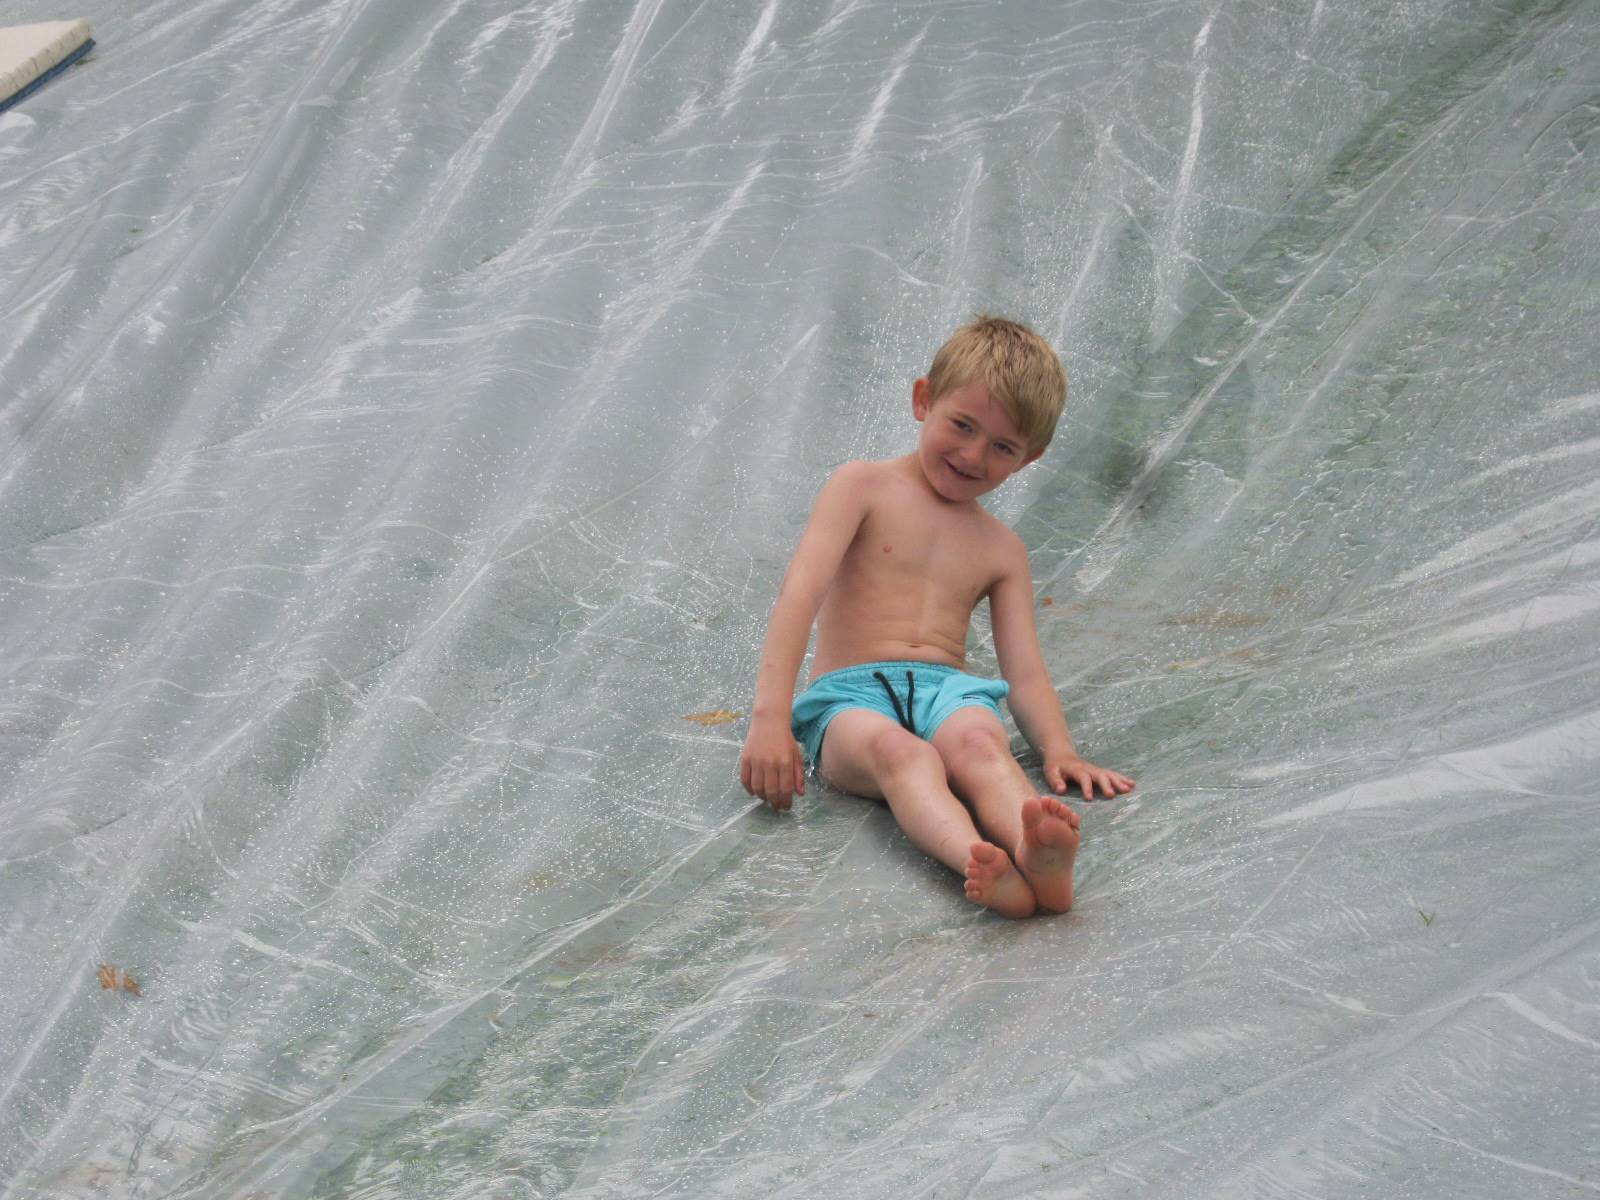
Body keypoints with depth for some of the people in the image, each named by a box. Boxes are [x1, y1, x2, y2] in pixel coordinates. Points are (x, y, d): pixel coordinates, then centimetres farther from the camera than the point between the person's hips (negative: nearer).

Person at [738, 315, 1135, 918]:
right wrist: (770, 715, -19)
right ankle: (979, 865, -70)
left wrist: (1059, 751, -10)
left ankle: (1038, 858, -68)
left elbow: (1025, 672, 13)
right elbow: (800, 593, -5)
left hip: (949, 688, 3)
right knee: (899, 750, -39)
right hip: (850, 694, -3)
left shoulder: (1002, 550, 22)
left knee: (976, 741, -36)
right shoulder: (863, 487, 10)